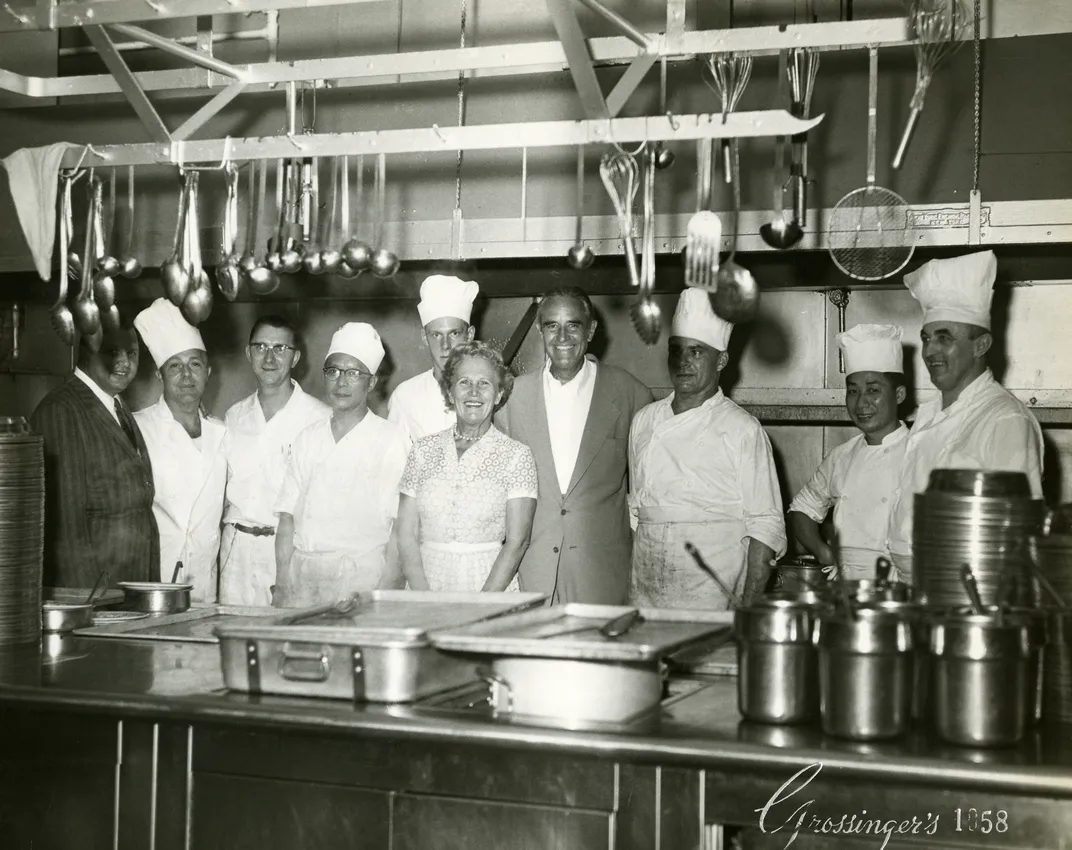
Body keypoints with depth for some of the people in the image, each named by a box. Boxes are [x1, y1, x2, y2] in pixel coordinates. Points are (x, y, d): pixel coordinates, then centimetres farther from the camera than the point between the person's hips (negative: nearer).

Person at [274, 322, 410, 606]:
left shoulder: (391, 441, -1)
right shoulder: (308, 439, 13)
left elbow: (399, 530, -6)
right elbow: (287, 520, 11)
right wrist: (281, 590, 2)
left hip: (360, 575, -4)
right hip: (302, 577, 4)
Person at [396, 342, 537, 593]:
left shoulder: (516, 456, 2)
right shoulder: (423, 450, 9)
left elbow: (517, 542, -3)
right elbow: (406, 535, 5)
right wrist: (426, 603, -7)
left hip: (491, 585, -2)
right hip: (428, 584, 2)